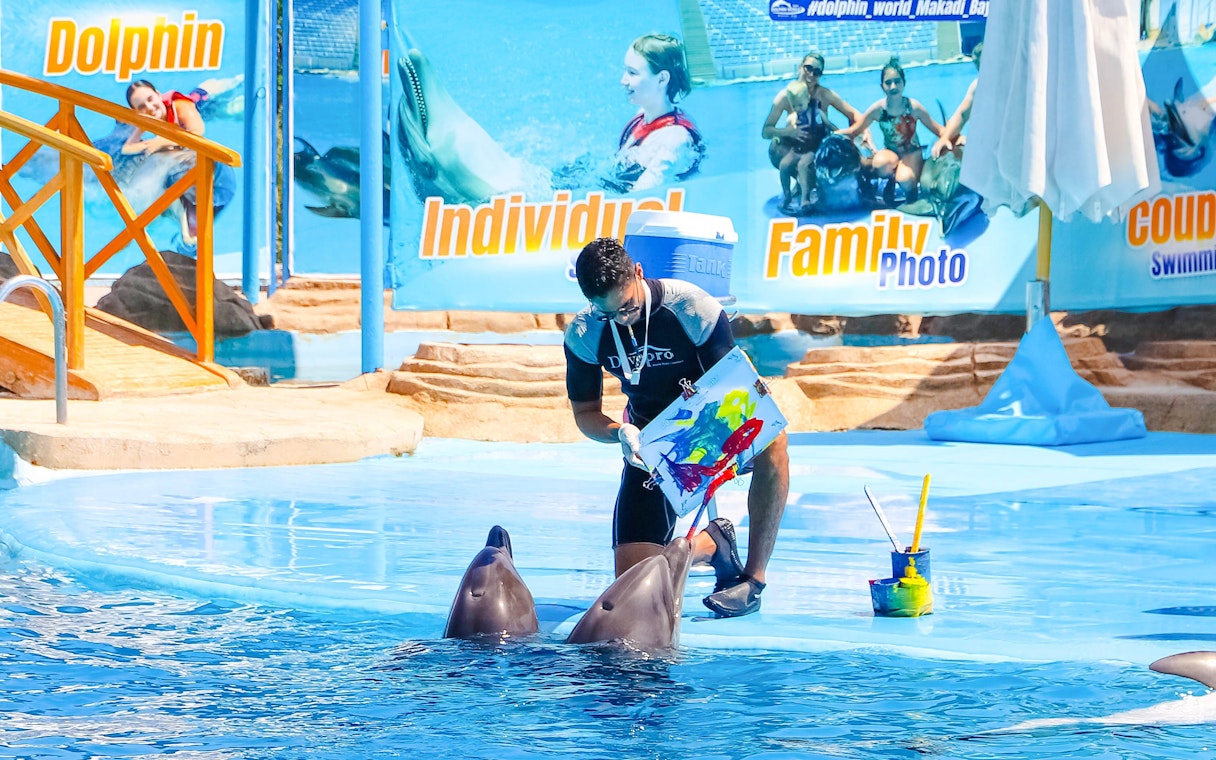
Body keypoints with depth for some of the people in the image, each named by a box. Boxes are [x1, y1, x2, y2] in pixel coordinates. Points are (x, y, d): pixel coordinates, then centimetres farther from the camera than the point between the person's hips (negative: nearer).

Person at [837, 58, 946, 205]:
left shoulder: (913, 107, -16)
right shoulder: (877, 109, -14)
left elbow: (938, 129, -9)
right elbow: (853, 131, -3)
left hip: (912, 153, -1)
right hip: (890, 152, 1)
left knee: (905, 179, -35)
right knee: (881, 164, -37)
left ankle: (913, 205, 1)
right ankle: (890, 183, -1)